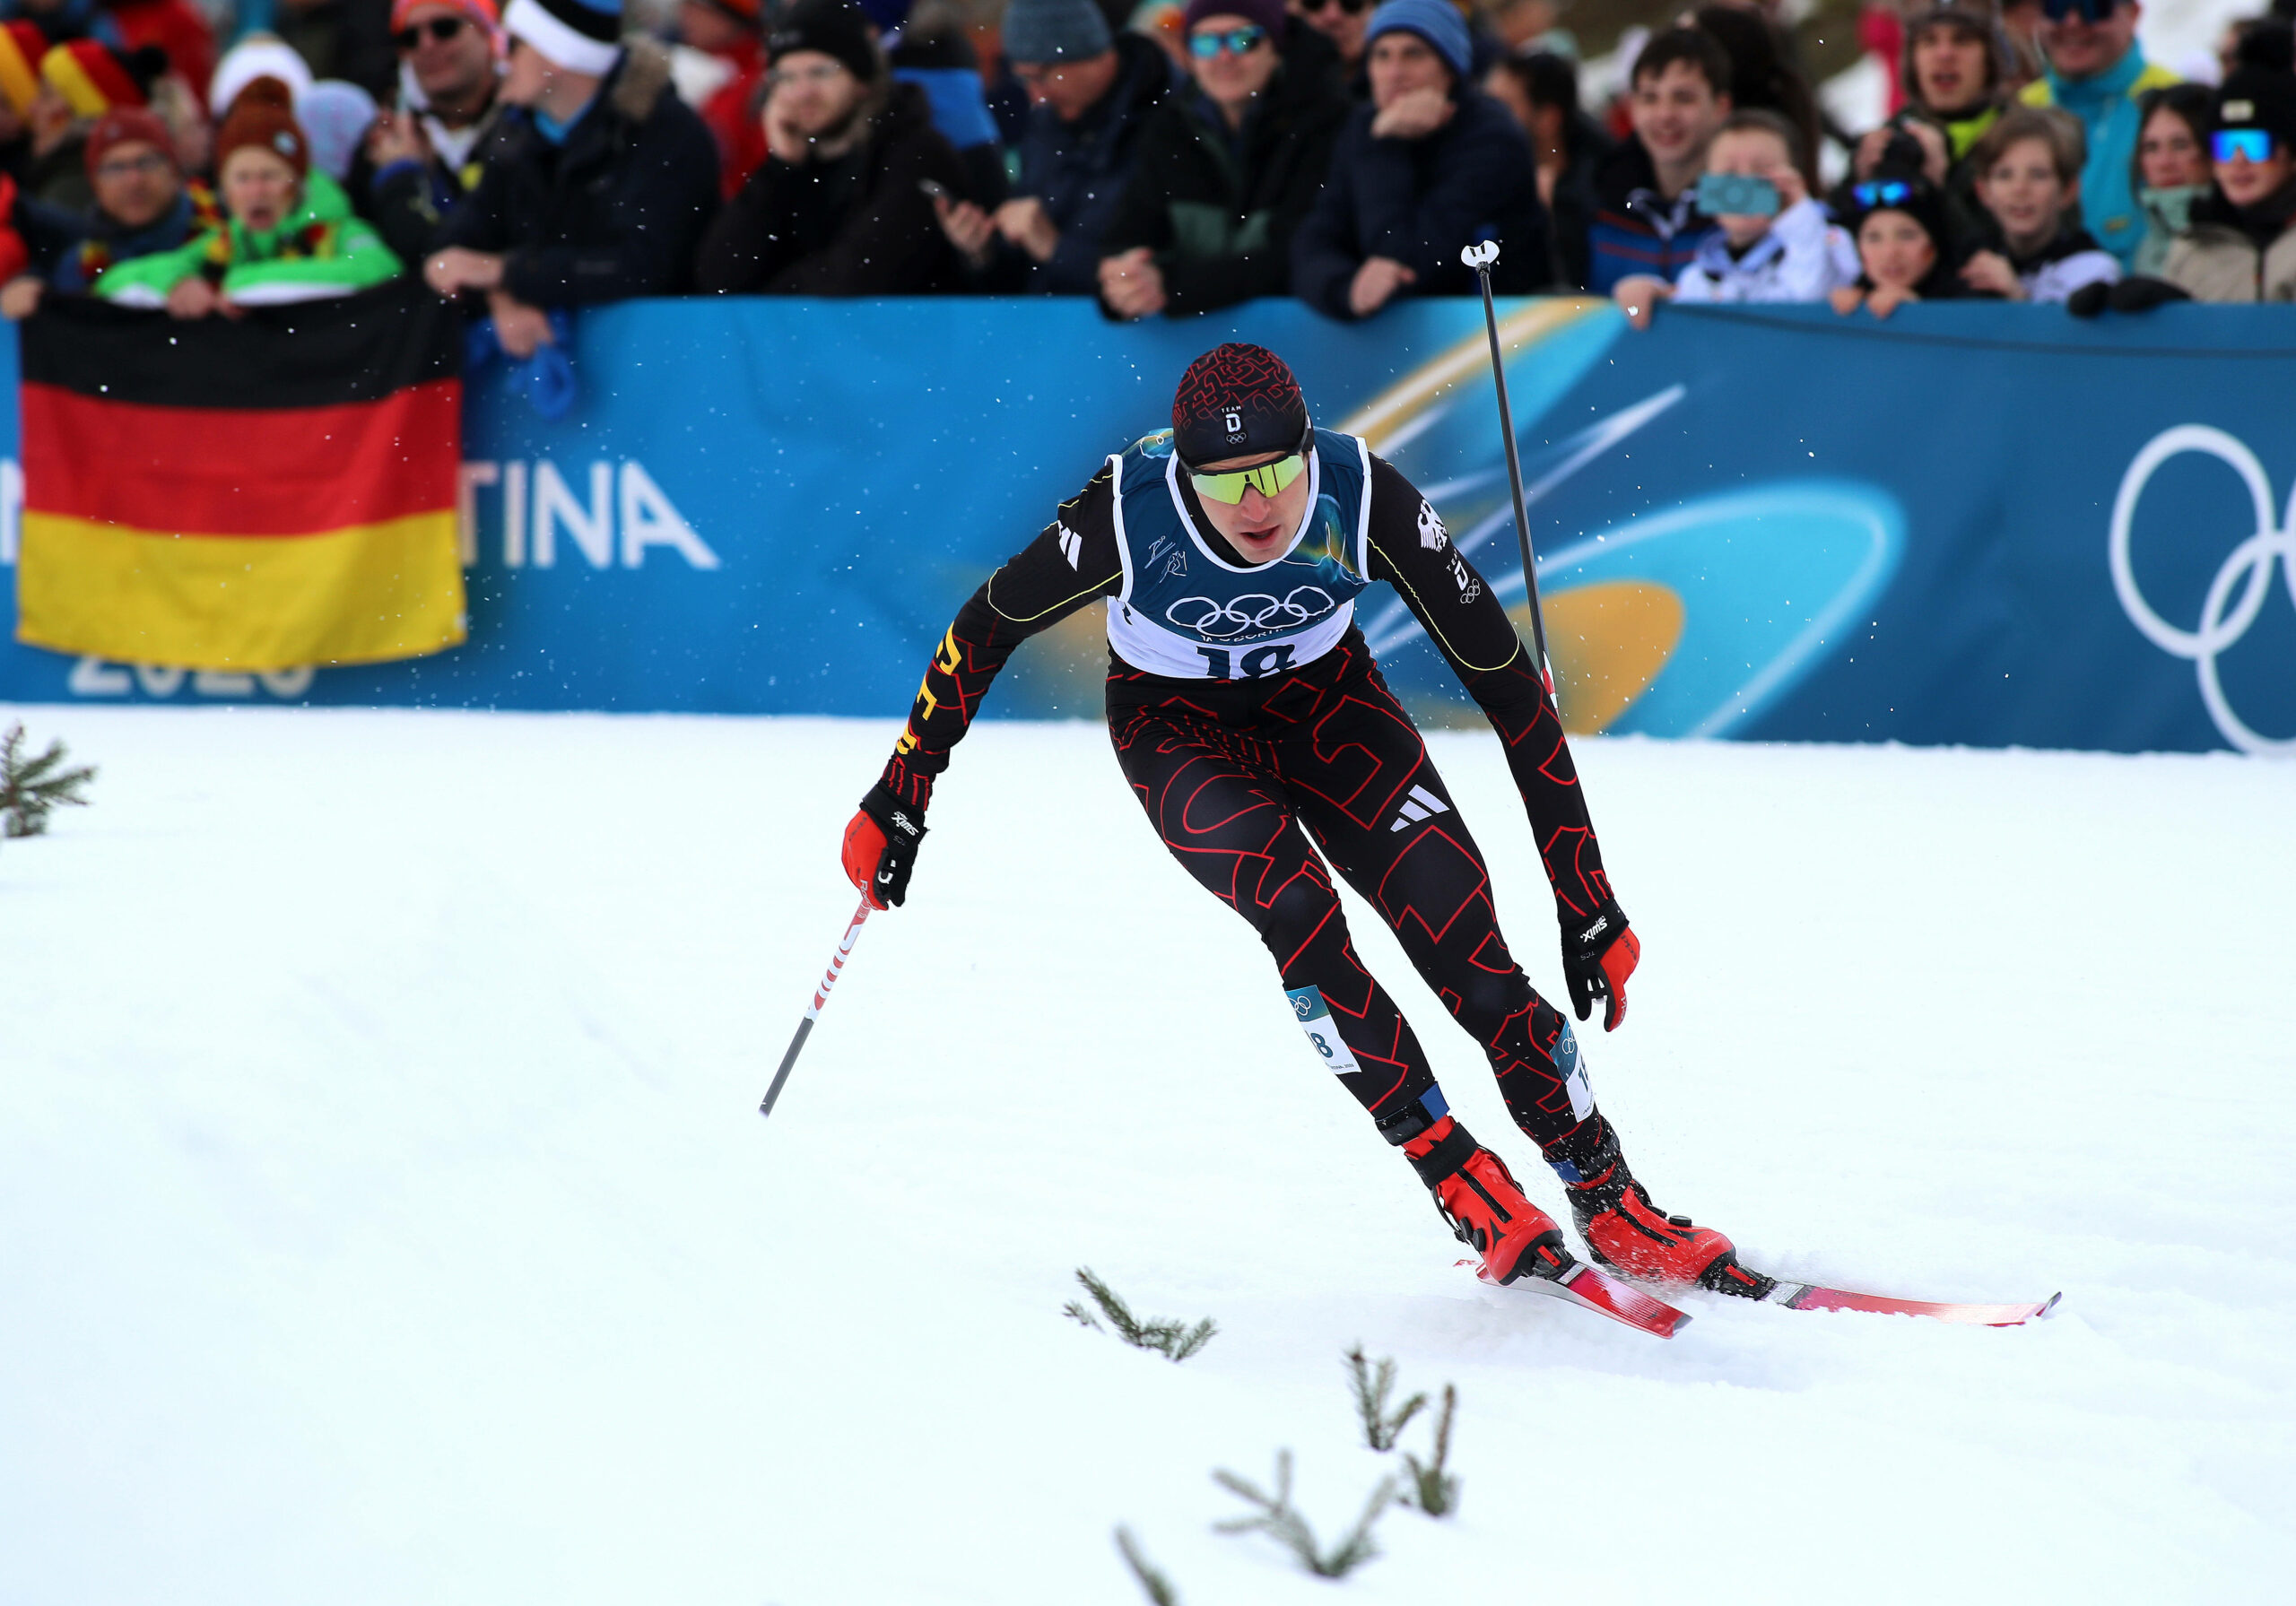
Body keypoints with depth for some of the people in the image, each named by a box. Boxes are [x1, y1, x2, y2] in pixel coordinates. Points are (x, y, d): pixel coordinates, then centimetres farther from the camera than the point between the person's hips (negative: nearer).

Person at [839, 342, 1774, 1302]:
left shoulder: (1365, 498, -31)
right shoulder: (1129, 514, -32)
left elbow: (1509, 687, -22)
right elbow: (987, 628, -13)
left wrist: (1587, 903, -22)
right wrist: (902, 796, -8)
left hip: (1323, 696, 1)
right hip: (1178, 722, -1)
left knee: (1467, 952, -17)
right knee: (1298, 915, -30)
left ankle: (1614, 1210, -4)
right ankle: (1462, 1184, -19)